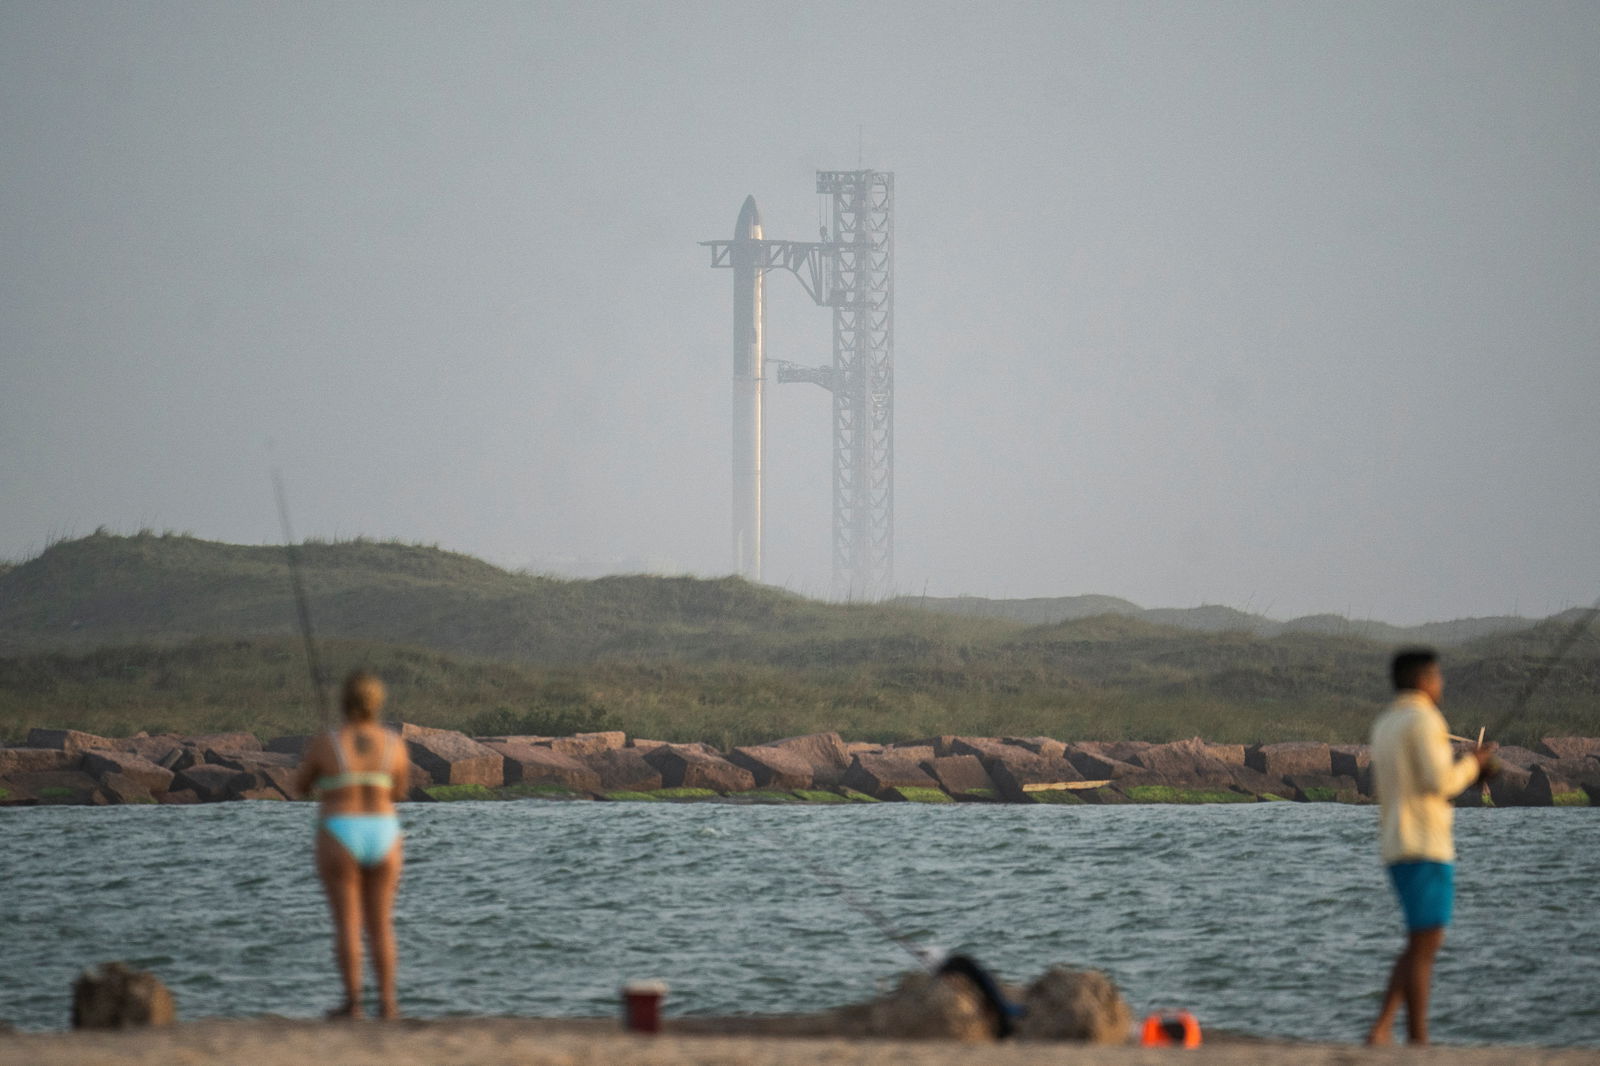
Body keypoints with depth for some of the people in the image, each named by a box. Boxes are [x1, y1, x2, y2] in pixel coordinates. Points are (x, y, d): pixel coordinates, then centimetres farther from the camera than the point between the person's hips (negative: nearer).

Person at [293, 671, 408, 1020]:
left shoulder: (323, 744, -7)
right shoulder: (394, 745, 0)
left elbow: (302, 786, 8)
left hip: (339, 839, -2)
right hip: (383, 837, 2)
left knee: (347, 923, 1)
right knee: (381, 924, 9)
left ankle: (352, 1002, -3)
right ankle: (386, 1002, 6)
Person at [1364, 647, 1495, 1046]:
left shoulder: (1383, 725, 17)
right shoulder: (1423, 718, -11)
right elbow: (1439, 782, -19)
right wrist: (1472, 765, 0)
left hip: (1396, 847, 9)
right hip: (1425, 846, -9)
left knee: (1423, 942, 14)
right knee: (1424, 945, -6)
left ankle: (1381, 1029, 3)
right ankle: (1418, 1042, -5)